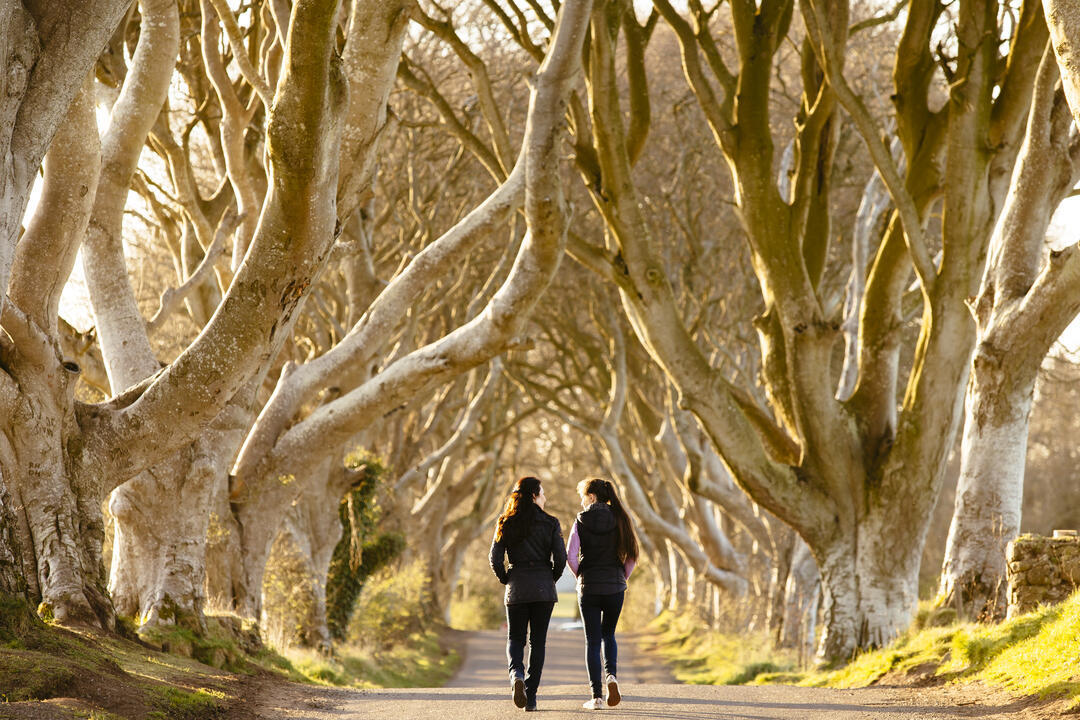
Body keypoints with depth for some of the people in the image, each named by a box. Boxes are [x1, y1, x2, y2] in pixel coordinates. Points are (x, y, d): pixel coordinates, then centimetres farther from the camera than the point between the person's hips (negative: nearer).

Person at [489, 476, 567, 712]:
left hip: (516, 588, 1)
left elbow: (495, 558, -2)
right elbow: (560, 557, -7)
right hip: (544, 590, -1)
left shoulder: (506, 523, 2)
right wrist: (551, 579, 10)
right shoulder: (550, 523, -3)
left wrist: (506, 580, 12)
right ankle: (531, 695, 5)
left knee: (515, 639, 10)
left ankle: (516, 673, -20)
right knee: (538, 641, 8)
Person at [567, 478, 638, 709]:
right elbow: (632, 555, -3)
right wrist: (622, 577, 8)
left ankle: (596, 696, 0)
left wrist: (581, 576, 3)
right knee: (608, 635, 20)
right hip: (615, 586, 2)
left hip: (589, 587, -2)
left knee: (593, 640, 4)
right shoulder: (619, 520, 0)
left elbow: (571, 556, -12)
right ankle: (611, 675, -8)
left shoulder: (581, 522, -5)